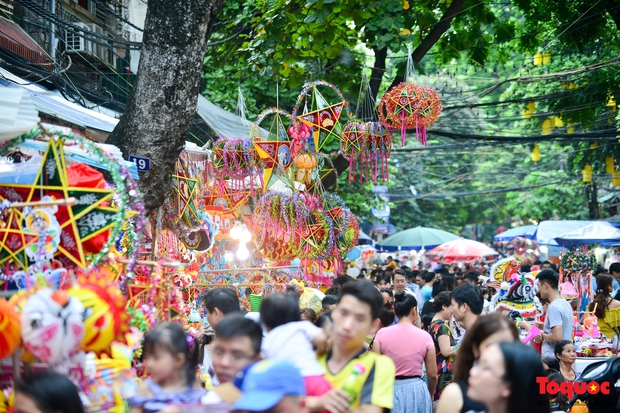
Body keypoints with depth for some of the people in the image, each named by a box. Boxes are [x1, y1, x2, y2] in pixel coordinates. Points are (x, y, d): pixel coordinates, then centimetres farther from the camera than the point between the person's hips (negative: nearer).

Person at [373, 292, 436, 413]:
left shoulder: (382, 334, -5)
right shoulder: (424, 336, -4)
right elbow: (432, 375, 0)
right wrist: (429, 395, 20)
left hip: (389, 391, 0)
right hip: (417, 390, 0)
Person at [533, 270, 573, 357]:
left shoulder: (554, 307, -17)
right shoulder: (566, 304, 13)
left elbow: (557, 337, -25)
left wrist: (542, 336, -8)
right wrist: (545, 326, 18)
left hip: (551, 358, -10)